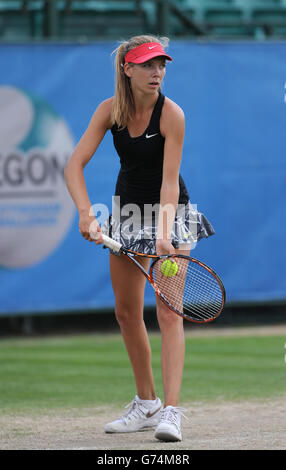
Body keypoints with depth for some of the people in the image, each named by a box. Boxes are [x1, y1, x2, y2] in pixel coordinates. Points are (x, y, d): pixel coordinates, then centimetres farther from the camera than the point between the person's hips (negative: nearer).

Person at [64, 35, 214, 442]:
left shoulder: (171, 114, -21)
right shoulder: (110, 110, -10)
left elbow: (169, 181, -25)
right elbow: (75, 165, -14)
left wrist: (164, 235, -36)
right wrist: (86, 213, -29)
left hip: (169, 210, -5)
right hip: (128, 208, 5)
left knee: (168, 311, -14)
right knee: (127, 312, 9)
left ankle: (171, 411, -19)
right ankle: (146, 405, 23)